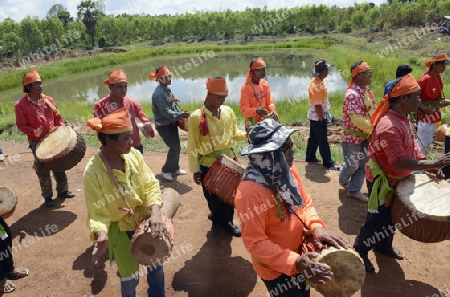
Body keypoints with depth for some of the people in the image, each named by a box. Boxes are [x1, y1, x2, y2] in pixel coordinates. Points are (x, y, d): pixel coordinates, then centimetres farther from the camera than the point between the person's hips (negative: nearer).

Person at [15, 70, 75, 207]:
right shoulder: (20, 105, -8)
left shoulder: (49, 100, 3)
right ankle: (47, 196, 22)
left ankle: (63, 191, 31)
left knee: (59, 167, 14)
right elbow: (21, 125, -6)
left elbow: (57, 118, 11)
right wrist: (34, 132, -23)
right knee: (43, 171, 6)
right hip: (37, 144, -3)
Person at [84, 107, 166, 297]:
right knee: (130, 277, 15)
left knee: (156, 266, 21)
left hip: (145, 218, 4)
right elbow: (97, 213, -19)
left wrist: (155, 212, -25)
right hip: (120, 228, -4)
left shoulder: (134, 154, -13)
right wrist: (101, 234, -38)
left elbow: (151, 185, -9)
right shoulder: (92, 172, -24)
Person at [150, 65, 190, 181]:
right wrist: (180, 115, -28)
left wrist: (181, 113, -3)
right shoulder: (158, 93, -22)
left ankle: (175, 168, 31)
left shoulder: (167, 89, 7)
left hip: (172, 123, 9)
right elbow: (165, 112, -26)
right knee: (175, 147, -5)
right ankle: (166, 170, 12)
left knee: (176, 147, 15)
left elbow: (174, 104, 12)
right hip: (164, 126, -9)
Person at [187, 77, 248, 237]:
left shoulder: (228, 111, -1)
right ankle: (217, 221, 39)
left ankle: (227, 221, 39)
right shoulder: (196, 117, -16)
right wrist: (195, 169, -10)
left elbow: (234, 133, 9)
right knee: (213, 198, 14)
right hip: (208, 165, -4)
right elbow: (193, 146, -12)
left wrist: (246, 134, -12)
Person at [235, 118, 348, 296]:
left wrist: (316, 226, -16)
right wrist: (294, 262, -35)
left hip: (299, 254, 7)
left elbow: (304, 202, 3)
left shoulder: (288, 170, -9)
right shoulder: (250, 191, -33)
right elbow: (255, 242, -29)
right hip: (275, 268, -7)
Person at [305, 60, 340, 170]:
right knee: (323, 141, 0)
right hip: (318, 117, -10)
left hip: (314, 116, 10)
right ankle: (328, 162, 9)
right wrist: (322, 119, -18)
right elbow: (318, 105, -24)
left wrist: (324, 114, 19)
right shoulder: (317, 86, -26)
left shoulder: (317, 82, 6)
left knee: (313, 137, 19)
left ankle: (310, 157, 31)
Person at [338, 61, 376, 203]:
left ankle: (354, 190, 25)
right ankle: (343, 181, 40)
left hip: (365, 136, 8)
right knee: (352, 165, 10)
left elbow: (372, 112, 10)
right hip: (352, 137, -8)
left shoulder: (367, 91, 5)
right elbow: (356, 119, -30)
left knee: (362, 164, 12)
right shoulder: (352, 95, -24)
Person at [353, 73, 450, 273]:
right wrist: (432, 164, -29)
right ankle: (359, 252, 23)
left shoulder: (403, 118, 1)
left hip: (397, 179, 10)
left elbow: (412, 145, 8)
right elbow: (399, 161, -34)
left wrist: (430, 167, -2)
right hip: (383, 181, -9)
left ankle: (384, 246, 45)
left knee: (392, 217, 24)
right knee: (378, 220, 4)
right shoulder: (389, 127, -32)